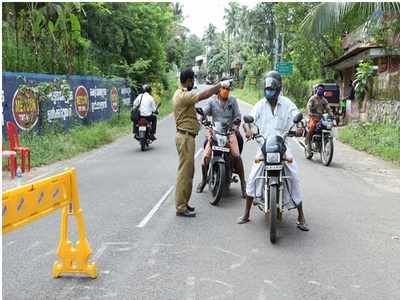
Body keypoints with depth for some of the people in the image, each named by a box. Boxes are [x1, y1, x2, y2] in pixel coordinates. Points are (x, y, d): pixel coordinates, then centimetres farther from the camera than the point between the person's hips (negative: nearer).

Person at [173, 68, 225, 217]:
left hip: (186, 136, 11)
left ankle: (183, 203, 26)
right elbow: (204, 95, -25)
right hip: (185, 137, -11)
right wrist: (220, 85, -15)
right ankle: (181, 207, 0)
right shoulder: (183, 96, -18)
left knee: (188, 171, 17)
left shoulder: (180, 94, 16)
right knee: (185, 172, -6)